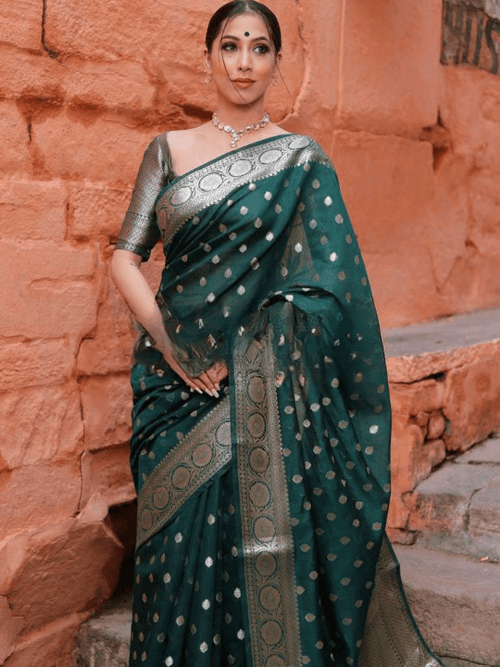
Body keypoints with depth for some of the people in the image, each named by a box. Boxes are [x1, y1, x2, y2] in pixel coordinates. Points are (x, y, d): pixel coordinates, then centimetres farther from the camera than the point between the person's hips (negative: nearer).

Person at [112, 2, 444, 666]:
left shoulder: (302, 161, 2)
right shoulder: (169, 150, 8)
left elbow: (326, 287, -1)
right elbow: (126, 255, 3)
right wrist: (170, 342, -9)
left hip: (264, 384, -2)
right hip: (177, 376, 2)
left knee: (263, 531, 0)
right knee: (183, 537, 7)